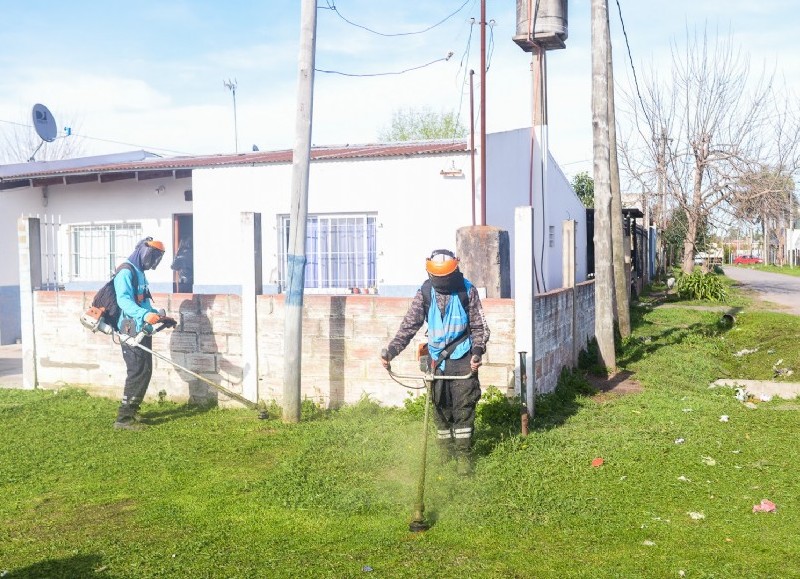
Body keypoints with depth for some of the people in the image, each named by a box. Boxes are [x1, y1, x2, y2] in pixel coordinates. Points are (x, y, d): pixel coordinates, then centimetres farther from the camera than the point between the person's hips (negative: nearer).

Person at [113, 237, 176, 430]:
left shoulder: (140, 274, 20)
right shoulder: (126, 272, -11)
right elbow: (124, 301, -25)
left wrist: (160, 316, 25)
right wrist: (145, 315, -39)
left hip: (143, 331, 10)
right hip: (131, 332, -10)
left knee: (145, 372, 12)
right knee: (137, 373, -10)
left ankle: (132, 411, 24)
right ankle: (123, 418, -6)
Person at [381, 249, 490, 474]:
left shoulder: (467, 290, -5)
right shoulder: (425, 292, -2)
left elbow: (479, 326, 0)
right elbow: (410, 324, -2)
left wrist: (477, 350, -16)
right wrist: (391, 350, -13)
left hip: (462, 357, -2)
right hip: (437, 358, 2)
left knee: (463, 406, -4)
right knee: (440, 407, 8)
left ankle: (463, 455, 6)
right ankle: (445, 454, 22)